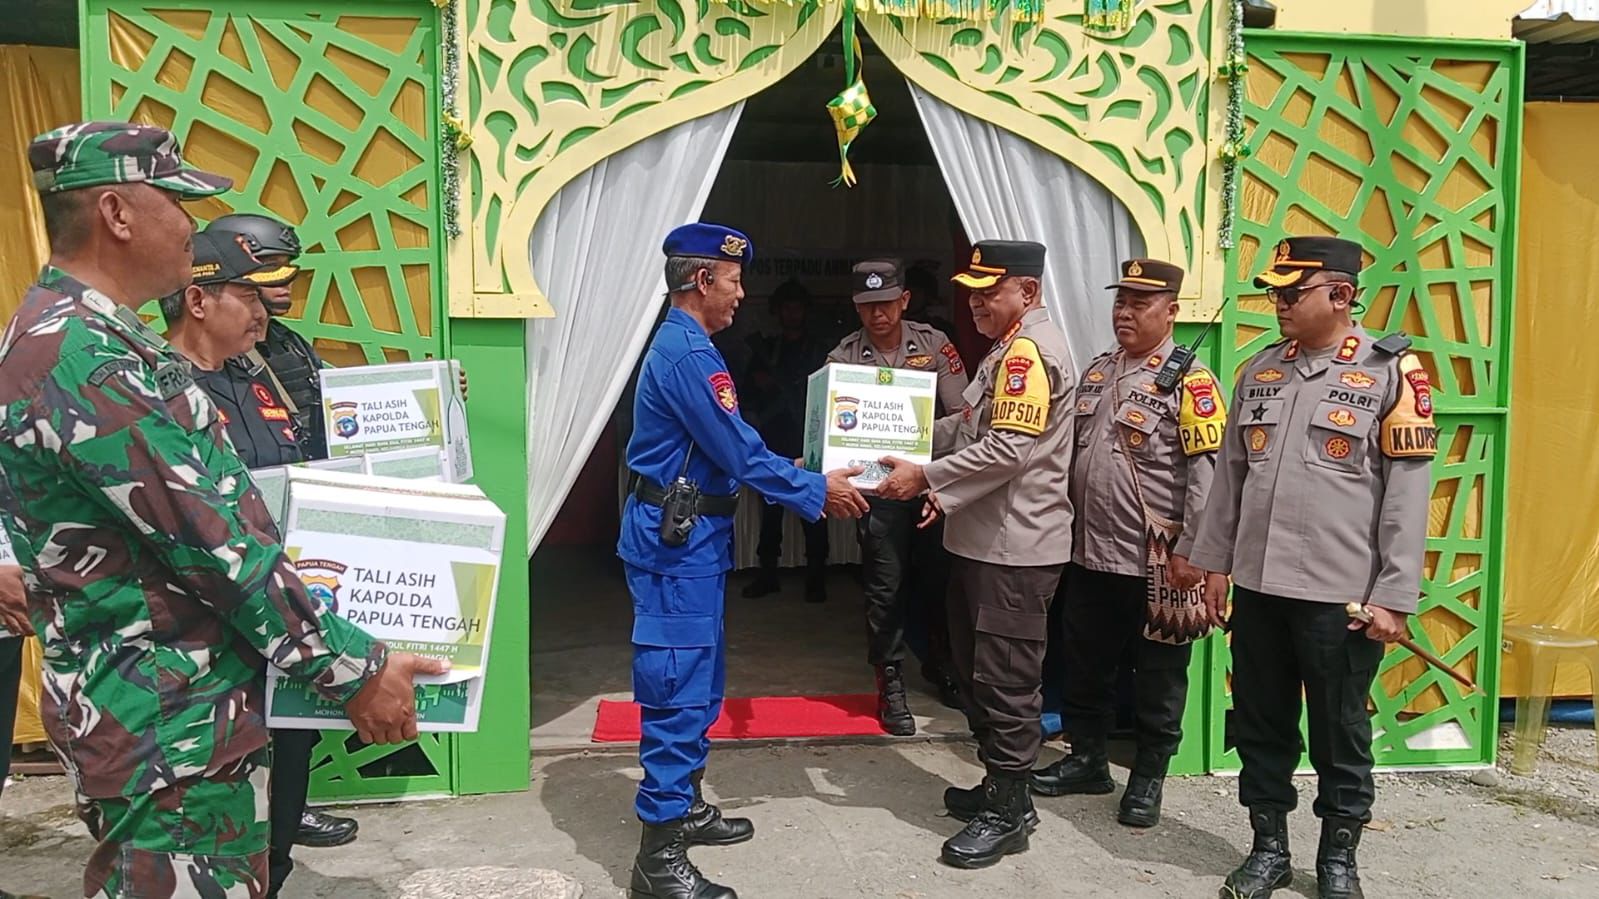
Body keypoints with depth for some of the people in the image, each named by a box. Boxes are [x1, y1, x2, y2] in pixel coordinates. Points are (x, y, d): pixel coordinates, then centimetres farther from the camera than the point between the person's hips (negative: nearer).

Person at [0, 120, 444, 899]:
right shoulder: (86, 357, -22)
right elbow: (216, 546, -23)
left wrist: (284, 561, 23)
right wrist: (354, 671, -17)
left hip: (169, 713, 10)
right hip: (170, 732, -10)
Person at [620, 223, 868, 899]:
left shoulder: (681, 344, 16)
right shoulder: (687, 352, -18)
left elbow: (730, 449, 18)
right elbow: (740, 452, -19)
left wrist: (799, 476, 13)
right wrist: (816, 492, -9)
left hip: (688, 537, 11)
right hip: (678, 540, -11)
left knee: (698, 683, 18)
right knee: (678, 690, -7)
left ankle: (685, 808, 31)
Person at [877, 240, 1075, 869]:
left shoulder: (1031, 350, -16)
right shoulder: (1009, 349, 18)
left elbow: (1007, 450, -24)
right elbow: (969, 426, 24)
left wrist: (925, 477, -20)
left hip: (1016, 547, -11)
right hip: (983, 539, 11)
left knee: (1005, 679, -2)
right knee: (976, 671, 18)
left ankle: (1009, 811, 9)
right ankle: (998, 785, 31)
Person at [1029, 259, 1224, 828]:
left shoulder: (1188, 380, -11)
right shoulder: (1096, 372, 11)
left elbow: (1208, 474, -16)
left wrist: (1190, 553, -18)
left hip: (1157, 564, -7)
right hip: (1090, 555, 7)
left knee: (1157, 679, 9)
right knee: (1083, 665, 17)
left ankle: (1148, 779, 24)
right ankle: (1087, 759, 34)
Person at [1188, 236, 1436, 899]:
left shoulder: (1391, 371, -6)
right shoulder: (1258, 372, 9)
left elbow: (1408, 492, -8)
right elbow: (1228, 474, 13)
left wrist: (1394, 596, -11)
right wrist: (1214, 562, 11)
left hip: (1341, 593, -4)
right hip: (1257, 585, 5)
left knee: (1339, 733, 10)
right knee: (1260, 727, 14)